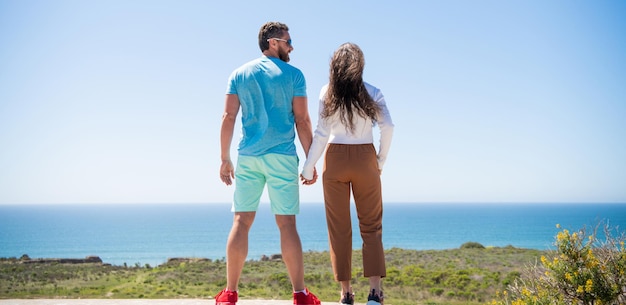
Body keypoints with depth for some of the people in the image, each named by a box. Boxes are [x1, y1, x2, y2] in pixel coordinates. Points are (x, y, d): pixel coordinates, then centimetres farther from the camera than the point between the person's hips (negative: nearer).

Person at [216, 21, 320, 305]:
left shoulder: (239, 74, 9)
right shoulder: (293, 75, 0)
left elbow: (228, 117, 3)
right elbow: (302, 120, -3)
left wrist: (225, 159, 7)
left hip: (247, 157, 3)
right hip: (281, 157, -2)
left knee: (241, 222, 4)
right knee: (286, 224, 0)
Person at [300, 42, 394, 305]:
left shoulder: (327, 92, -1)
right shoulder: (372, 93, 1)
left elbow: (322, 133, -6)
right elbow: (387, 127, -9)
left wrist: (309, 167, -2)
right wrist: (381, 160, 3)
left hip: (335, 159, 0)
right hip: (364, 159, 0)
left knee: (339, 228, 6)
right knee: (371, 226, 6)